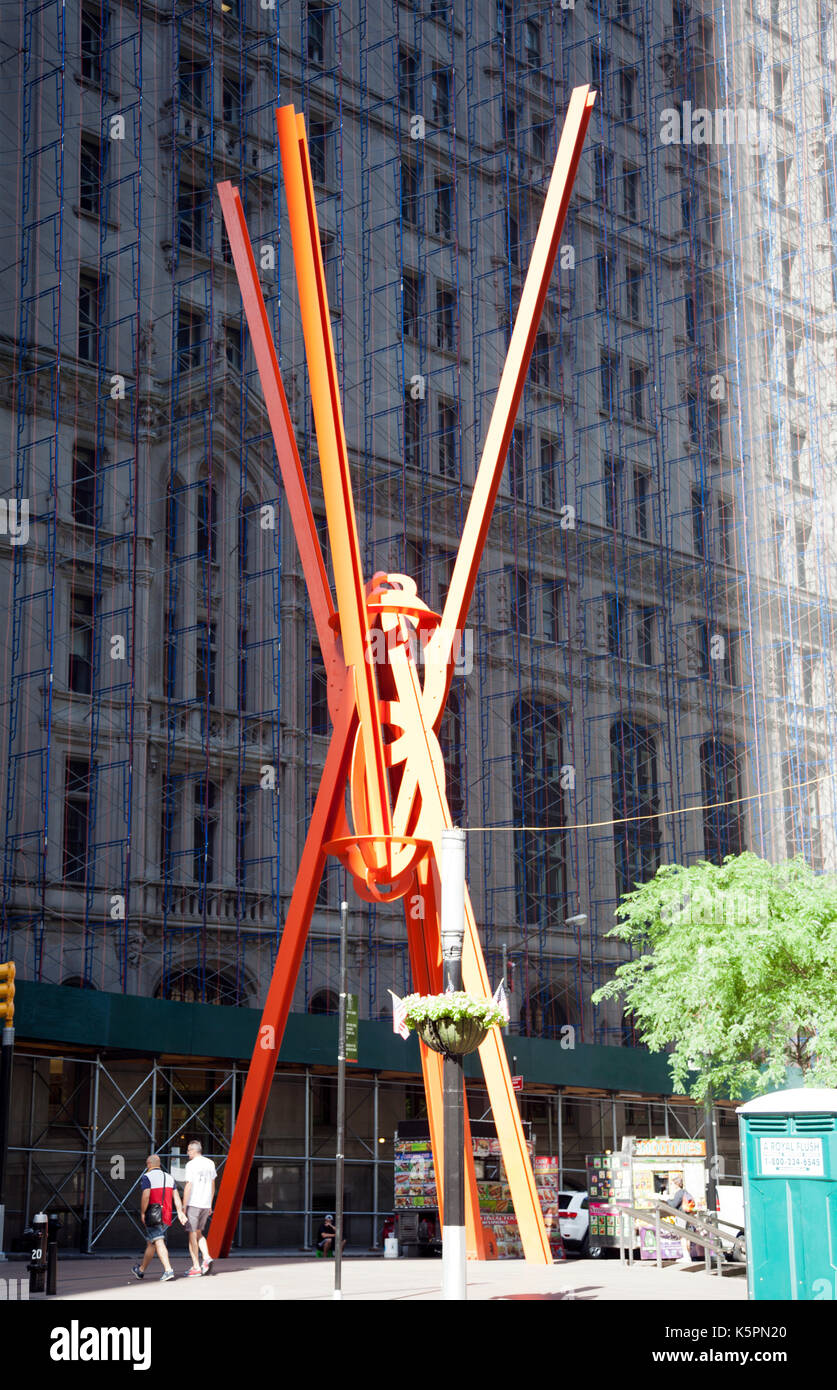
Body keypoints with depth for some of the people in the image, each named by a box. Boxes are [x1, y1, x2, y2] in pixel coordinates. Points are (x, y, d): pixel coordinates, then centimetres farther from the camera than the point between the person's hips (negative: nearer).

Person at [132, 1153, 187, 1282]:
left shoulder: (147, 1177, -6)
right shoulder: (169, 1177, 15)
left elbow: (146, 1196, -18)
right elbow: (176, 1197, 7)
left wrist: (142, 1213, -9)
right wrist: (180, 1212, 2)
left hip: (152, 1217, -7)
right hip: (166, 1217, 7)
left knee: (159, 1243, -12)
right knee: (151, 1243, 19)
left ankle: (168, 1270, -26)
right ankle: (141, 1270, 32)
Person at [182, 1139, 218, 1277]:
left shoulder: (191, 1165, -10)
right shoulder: (210, 1163, 10)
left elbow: (188, 1187, -14)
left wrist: (183, 1206, -9)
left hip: (193, 1203, -6)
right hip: (206, 1204, 6)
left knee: (193, 1234, 1)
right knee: (198, 1232, 19)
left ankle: (196, 1267, 0)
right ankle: (206, 1258, -1)